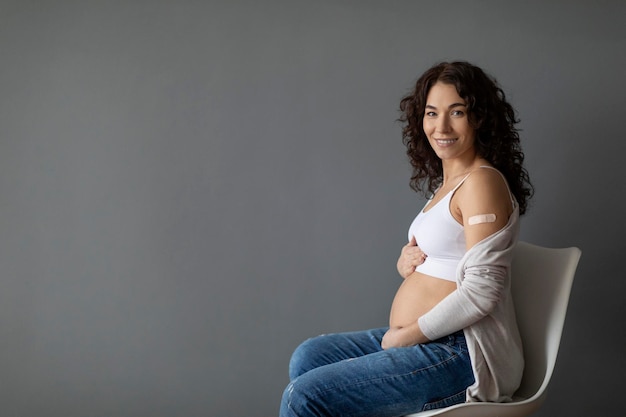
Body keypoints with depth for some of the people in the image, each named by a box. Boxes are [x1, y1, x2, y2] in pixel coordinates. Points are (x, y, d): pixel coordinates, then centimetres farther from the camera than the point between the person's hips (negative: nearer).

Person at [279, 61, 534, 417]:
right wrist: (406, 261, 1)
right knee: (308, 357, 9)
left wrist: (405, 335, -13)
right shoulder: (448, 183, 15)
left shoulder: (481, 183, -15)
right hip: (423, 339, 10)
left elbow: (480, 292, -21)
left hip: (464, 352, -10)